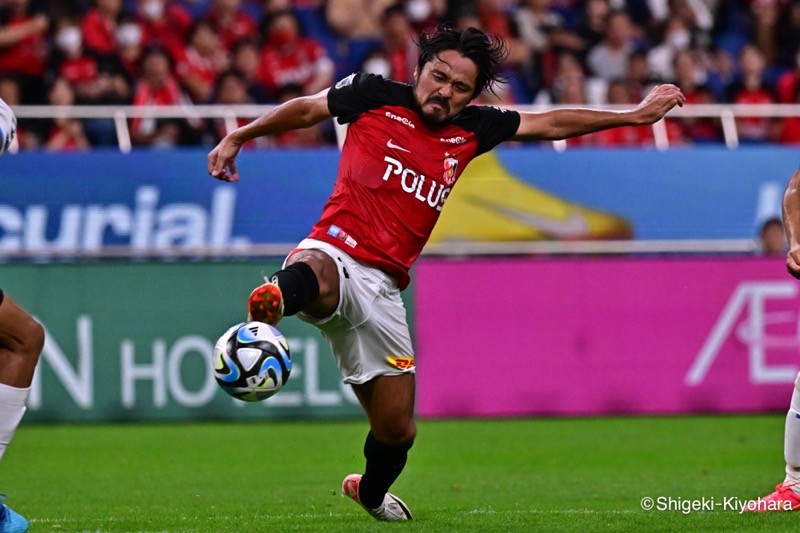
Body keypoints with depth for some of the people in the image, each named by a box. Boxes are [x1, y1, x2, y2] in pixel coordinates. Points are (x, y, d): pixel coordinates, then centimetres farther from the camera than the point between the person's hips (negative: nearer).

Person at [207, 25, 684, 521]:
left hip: (384, 286, 5)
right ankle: (271, 304, -77)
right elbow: (305, 109, 17)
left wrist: (636, 114, 30)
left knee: (397, 431, 14)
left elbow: (550, 124, 24)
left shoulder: (471, 130, 13)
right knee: (316, 280, -45)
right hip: (334, 252, -5)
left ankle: (370, 492, 43)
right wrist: (238, 137, 17)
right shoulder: (374, 96, 1)